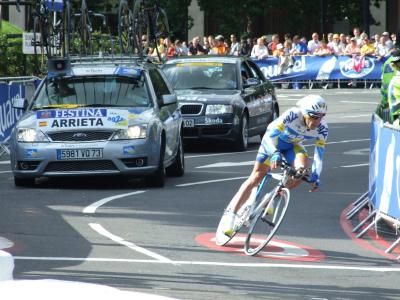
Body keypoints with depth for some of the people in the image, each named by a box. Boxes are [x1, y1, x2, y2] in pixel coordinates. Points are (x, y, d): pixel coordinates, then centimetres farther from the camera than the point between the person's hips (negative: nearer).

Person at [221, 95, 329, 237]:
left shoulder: (322, 129, -25)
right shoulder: (293, 114, -38)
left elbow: (319, 152, -12)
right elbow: (271, 132, -43)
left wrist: (315, 176, -15)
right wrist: (275, 153, -56)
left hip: (293, 145, 3)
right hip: (274, 140, -3)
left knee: (303, 168, -26)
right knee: (256, 177, -9)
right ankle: (230, 214, -2)